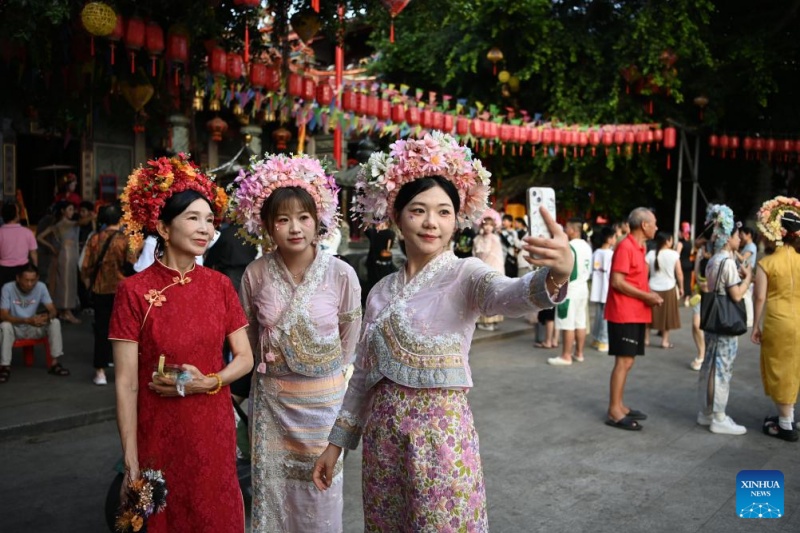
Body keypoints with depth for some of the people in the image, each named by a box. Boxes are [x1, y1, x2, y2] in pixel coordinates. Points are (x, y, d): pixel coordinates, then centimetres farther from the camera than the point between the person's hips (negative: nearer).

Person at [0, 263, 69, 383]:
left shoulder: (41, 287, -12)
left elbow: (53, 310, -12)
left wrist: (46, 317, -38)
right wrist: (27, 320, -40)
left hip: (34, 328, 3)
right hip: (15, 328, -3)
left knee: (55, 322, -22)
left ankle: (55, 363, -17)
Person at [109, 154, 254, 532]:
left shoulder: (219, 285, -1)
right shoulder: (134, 291, -11)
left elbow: (245, 357, 3)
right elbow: (126, 383, -11)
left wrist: (207, 382, -16)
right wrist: (131, 463, -13)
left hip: (215, 430, 3)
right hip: (158, 435, -3)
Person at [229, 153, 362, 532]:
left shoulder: (341, 274, -14)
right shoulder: (255, 274, -9)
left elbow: (349, 337, 2)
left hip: (323, 398, -1)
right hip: (270, 398, 2)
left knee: (321, 489, 11)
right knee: (270, 489, 13)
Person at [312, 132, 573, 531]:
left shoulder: (465, 276, -9)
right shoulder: (381, 291, 6)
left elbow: (512, 295, -32)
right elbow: (364, 374, 12)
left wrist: (556, 275, -53)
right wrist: (336, 442, 13)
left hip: (441, 432, -5)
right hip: (381, 433, 5)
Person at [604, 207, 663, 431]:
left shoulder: (638, 247, 15)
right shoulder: (625, 247, -15)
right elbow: (617, 282, -20)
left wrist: (649, 294, 6)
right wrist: (645, 296, -16)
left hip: (635, 314, 10)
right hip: (624, 315, -10)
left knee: (627, 362, 13)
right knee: (624, 362, -8)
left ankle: (619, 406, 21)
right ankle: (614, 412, -2)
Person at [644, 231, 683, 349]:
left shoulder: (650, 254, -5)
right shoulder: (674, 254, -10)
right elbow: (679, 273, -8)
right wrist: (681, 287, 4)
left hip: (653, 289, 2)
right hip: (669, 289, -2)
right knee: (667, 315, 9)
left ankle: (646, 339, 18)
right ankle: (665, 341, 13)